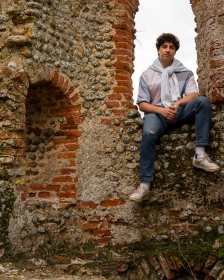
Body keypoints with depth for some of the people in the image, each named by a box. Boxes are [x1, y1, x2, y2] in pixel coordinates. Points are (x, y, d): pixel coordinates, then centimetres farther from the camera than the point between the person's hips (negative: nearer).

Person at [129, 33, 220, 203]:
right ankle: (145, 186, -37)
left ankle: (200, 156, -34)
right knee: (148, 134, -36)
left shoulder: (185, 73, 18)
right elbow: (142, 104, 5)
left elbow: (194, 94, 0)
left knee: (203, 101, -27)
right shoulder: (147, 75, 15)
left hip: (180, 112, 2)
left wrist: (177, 103, -21)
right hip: (157, 112, -1)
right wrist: (162, 110, -14)